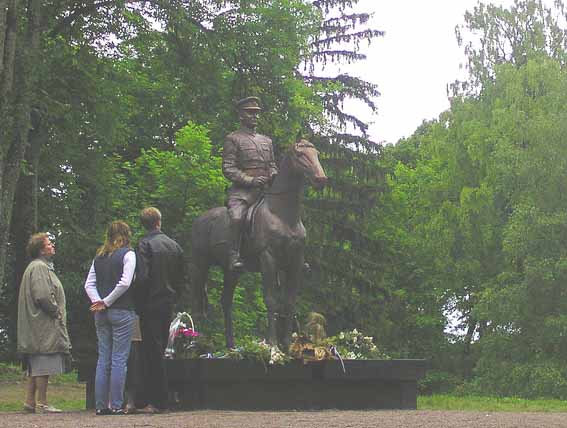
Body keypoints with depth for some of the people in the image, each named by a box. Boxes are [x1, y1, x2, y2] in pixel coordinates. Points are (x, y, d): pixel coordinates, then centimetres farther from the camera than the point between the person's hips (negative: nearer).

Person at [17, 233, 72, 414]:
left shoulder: (43, 266, 21)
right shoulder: (39, 267, -12)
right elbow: (42, 295, -23)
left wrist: (57, 313, 15)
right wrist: (56, 311, -12)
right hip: (44, 325, -11)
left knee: (35, 367, 11)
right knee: (43, 365, -8)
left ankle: (30, 402, 12)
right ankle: (42, 403, -6)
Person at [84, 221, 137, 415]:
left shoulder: (99, 257, 13)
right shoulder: (127, 254, -5)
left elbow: (89, 284, 8)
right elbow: (125, 283, -15)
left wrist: (98, 302, -3)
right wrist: (107, 302, -8)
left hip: (101, 314, 6)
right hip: (122, 312, -6)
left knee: (103, 360, 8)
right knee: (119, 360, -3)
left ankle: (101, 405, 7)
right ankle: (116, 405, -5)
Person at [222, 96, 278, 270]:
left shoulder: (266, 141, 23)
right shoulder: (233, 139, 4)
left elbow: (272, 165, 28)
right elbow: (228, 168, -4)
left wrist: (273, 175, 3)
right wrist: (250, 180, -15)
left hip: (265, 189, 6)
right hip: (242, 189, -6)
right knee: (237, 217, -32)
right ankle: (234, 257, -31)